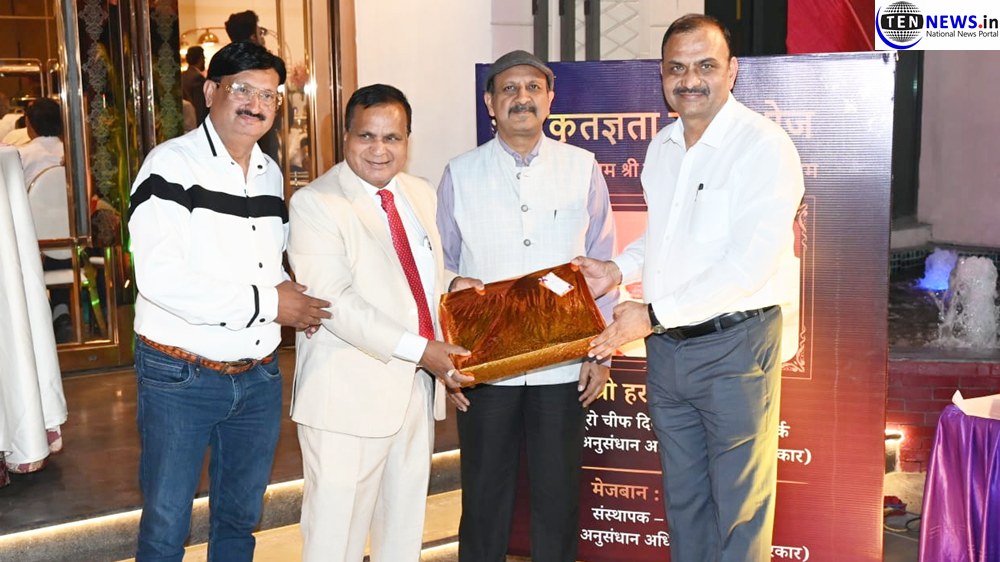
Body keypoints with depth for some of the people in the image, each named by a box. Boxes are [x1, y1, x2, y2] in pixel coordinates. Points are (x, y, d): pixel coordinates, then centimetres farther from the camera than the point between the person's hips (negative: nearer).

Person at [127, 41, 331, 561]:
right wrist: (267, 304, -19)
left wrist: (295, 295, -3)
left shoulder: (270, 173, 9)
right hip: (180, 377, -6)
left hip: (259, 376, 6)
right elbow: (160, 277, -23)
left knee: (241, 515, 19)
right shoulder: (172, 164, -12)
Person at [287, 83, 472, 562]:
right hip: (350, 395, -6)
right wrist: (418, 349, -23)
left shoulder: (421, 195, 12)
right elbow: (334, 301, -19)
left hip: (418, 387, 7)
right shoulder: (314, 203, -10)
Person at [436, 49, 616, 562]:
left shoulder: (582, 169, 2)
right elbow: (441, 271, 5)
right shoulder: (460, 175, 2)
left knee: (558, 499, 9)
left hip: (563, 365, 0)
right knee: (485, 498, 10)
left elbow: (601, 264, 6)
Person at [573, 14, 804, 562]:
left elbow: (750, 262, -23)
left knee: (738, 507, 7)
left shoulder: (764, 146, -15)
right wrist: (619, 269, 5)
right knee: (682, 498, 18)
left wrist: (654, 314, -20)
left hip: (734, 347, -7)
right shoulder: (660, 147, 9)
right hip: (667, 347, 7)